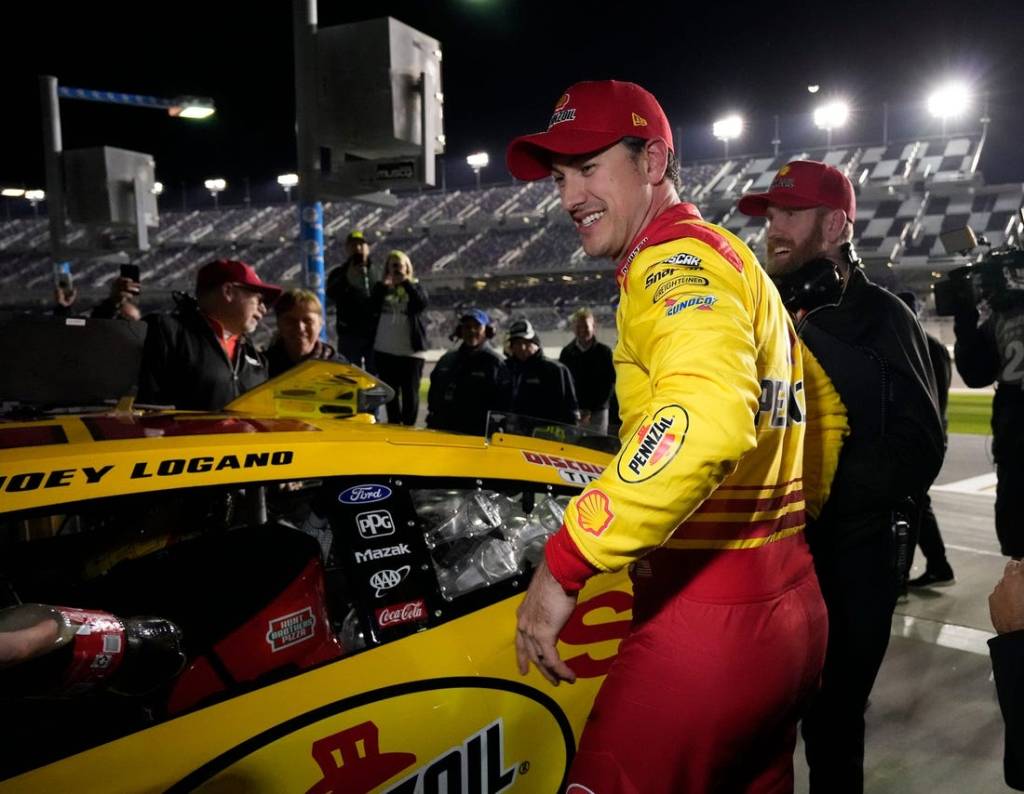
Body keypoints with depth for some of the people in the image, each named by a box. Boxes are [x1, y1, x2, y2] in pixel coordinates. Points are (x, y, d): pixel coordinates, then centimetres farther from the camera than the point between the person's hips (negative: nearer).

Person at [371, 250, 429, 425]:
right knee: (390, 391, 9)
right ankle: (393, 426, 18)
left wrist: (406, 283, -12)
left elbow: (422, 304, -14)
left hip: (411, 350, -2)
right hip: (385, 350, 2)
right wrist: (384, 286, -13)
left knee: (410, 392, -1)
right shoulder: (381, 287, 10)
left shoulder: (415, 286, 7)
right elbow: (372, 307, -7)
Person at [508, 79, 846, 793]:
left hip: (711, 622, -10)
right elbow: (827, 415, 24)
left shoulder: (677, 261, -14)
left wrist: (566, 561, -30)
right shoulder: (741, 266, 17)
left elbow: (707, 418, -34)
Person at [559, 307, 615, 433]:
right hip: (572, 413, 2)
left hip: (597, 412, -1)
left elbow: (610, 384, -2)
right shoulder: (567, 352, 8)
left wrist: (590, 410, -9)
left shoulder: (604, 352, 1)